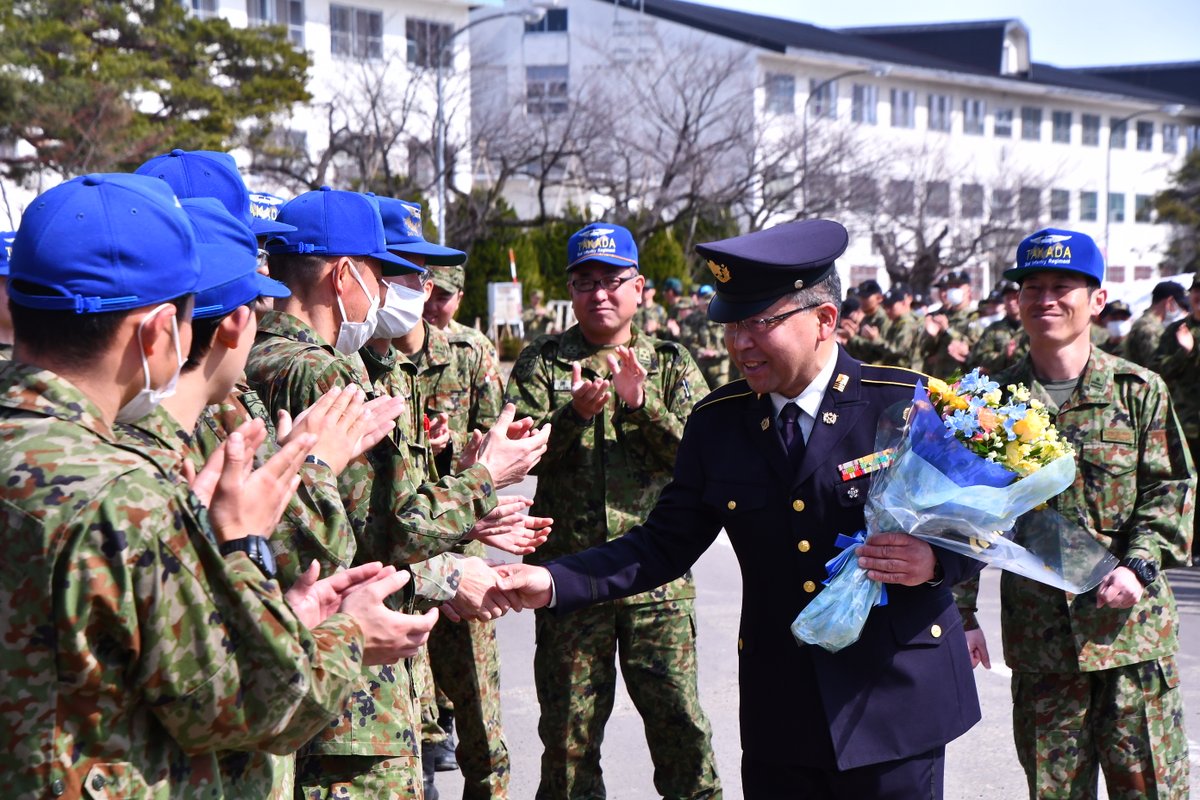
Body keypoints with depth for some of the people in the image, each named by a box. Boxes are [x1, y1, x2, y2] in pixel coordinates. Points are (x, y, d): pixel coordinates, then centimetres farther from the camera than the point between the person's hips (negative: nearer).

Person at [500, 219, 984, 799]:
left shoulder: (910, 402, -8)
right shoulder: (717, 422, 3)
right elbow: (664, 545, 4)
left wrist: (935, 561, -23)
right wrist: (554, 583, -8)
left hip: (895, 703, -3)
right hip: (778, 711, 3)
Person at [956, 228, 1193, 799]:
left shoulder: (1139, 391, 2)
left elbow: (1170, 489, 2)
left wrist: (1139, 566, -14)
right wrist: (961, 612, 3)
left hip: (1132, 626, -1)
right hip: (1036, 632, 2)